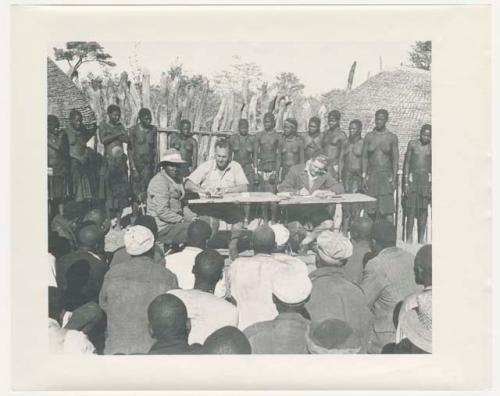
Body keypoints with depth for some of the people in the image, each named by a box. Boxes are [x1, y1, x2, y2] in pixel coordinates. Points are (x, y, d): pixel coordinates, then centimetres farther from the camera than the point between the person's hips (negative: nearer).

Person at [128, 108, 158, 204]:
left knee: (147, 188, -6)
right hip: (136, 162, -3)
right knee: (136, 189, -4)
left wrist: (156, 165, 7)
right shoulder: (133, 130, -5)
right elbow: (130, 149, -5)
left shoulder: (153, 129, 7)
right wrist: (133, 168, -10)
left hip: (149, 163, 3)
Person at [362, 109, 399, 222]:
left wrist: (394, 178, -6)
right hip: (371, 175, 2)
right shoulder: (369, 136, 7)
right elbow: (364, 157, 7)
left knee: (387, 209, -8)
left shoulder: (392, 137, 2)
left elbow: (395, 159, 2)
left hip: (386, 175, -2)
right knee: (371, 210, 2)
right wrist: (364, 176, 0)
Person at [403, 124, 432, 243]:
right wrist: (406, 182, -2)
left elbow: (433, 167, 6)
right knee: (411, 210, -6)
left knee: (423, 210, 3)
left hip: (426, 179, 1)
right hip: (412, 178, -1)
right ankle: (409, 239, -2)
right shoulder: (412, 144, 3)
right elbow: (406, 163, 4)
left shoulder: (431, 147, 4)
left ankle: (421, 240, 10)